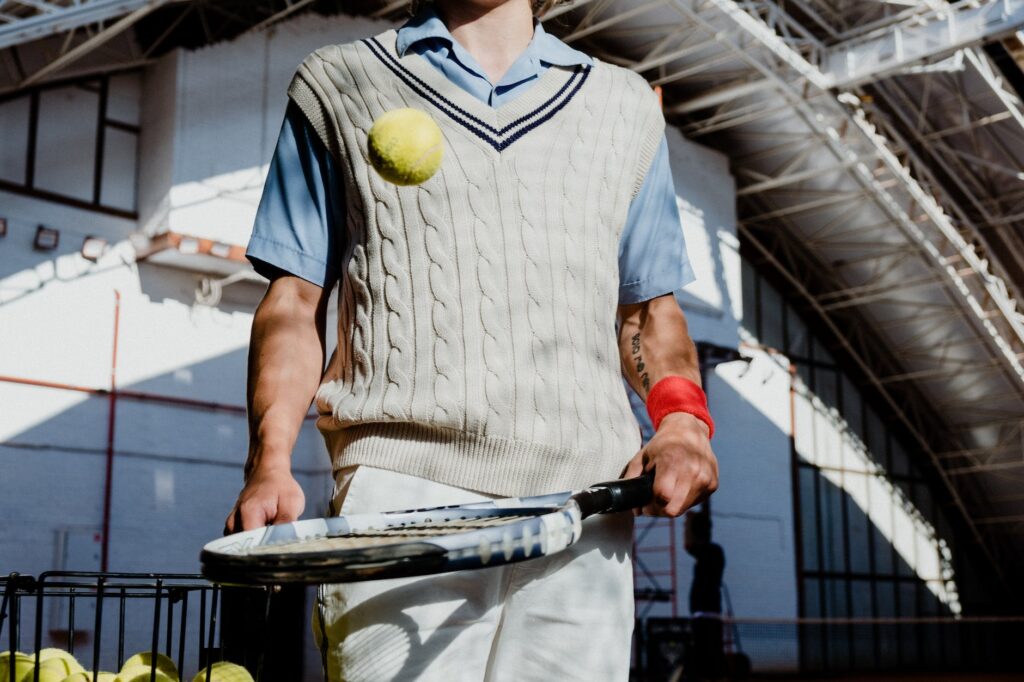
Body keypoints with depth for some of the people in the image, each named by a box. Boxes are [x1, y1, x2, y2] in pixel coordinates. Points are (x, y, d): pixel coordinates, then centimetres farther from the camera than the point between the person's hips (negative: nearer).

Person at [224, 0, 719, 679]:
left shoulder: (627, 106, 23)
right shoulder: (337, 87, 18)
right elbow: (295, 302, 13)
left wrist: (683, 419, 3)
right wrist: (271, 462, -3)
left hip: (583, 503, 2)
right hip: (401, 494, -2)